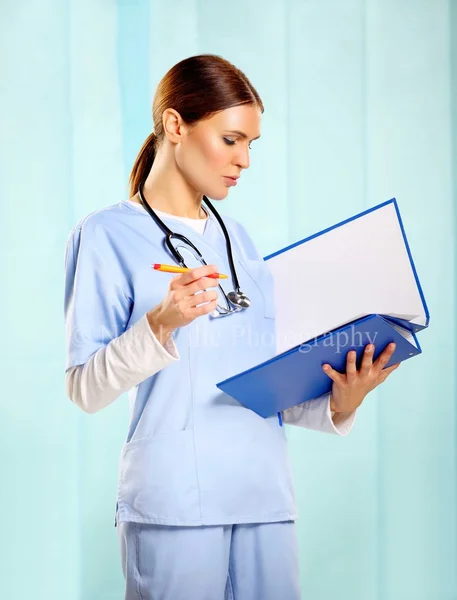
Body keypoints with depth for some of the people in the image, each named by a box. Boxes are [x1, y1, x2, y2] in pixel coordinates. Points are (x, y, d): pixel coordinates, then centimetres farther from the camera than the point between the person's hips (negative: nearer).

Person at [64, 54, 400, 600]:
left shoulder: (237, 240, 17)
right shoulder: (106, 235, -2)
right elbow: (84, 390, -8)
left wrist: (336, 403, 0)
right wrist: (161, 325, -22)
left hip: (266, 495, 6)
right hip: (173, 501, -5)